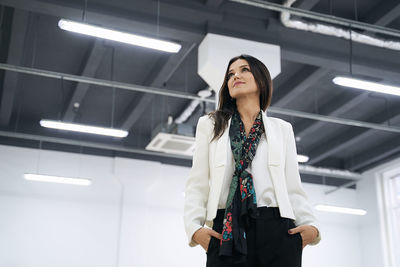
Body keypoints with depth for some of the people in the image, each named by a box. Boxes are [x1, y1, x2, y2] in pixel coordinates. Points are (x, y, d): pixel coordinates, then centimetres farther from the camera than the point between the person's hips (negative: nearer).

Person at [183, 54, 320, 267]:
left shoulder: (282, 129, 18)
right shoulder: (210, 124, 16)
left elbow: (293, 187, 12)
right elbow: (197, 184, 8)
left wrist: (310, 226, -4)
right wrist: (194, 227, -7)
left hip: (277, 231, 1)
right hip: (227, 232, 0)